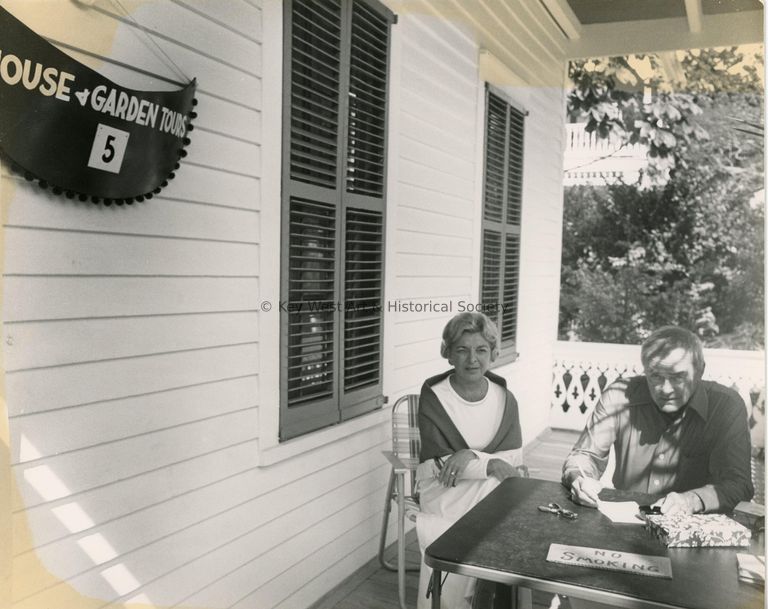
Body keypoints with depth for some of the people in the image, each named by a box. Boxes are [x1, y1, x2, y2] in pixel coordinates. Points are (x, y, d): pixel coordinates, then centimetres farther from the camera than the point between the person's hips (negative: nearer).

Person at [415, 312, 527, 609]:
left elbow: (514, 459, -3)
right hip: (445, 508, -3)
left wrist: (472, 457, -19)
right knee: (451, 584, -22)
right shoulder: (432, 398, -6)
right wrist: (491, 465, -19)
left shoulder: (505, 399, 5)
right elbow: (440, 466, -11)